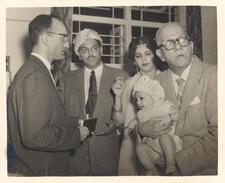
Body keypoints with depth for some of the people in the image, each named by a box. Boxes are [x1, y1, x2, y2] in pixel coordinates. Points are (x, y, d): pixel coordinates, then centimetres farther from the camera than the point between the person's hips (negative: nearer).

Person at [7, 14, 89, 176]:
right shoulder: (35, 75, -23)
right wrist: (76, 134, -17)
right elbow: (34, 135, -28)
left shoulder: (38, 70, 6)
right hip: (41, 170, -9)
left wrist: (75, 122, 3)